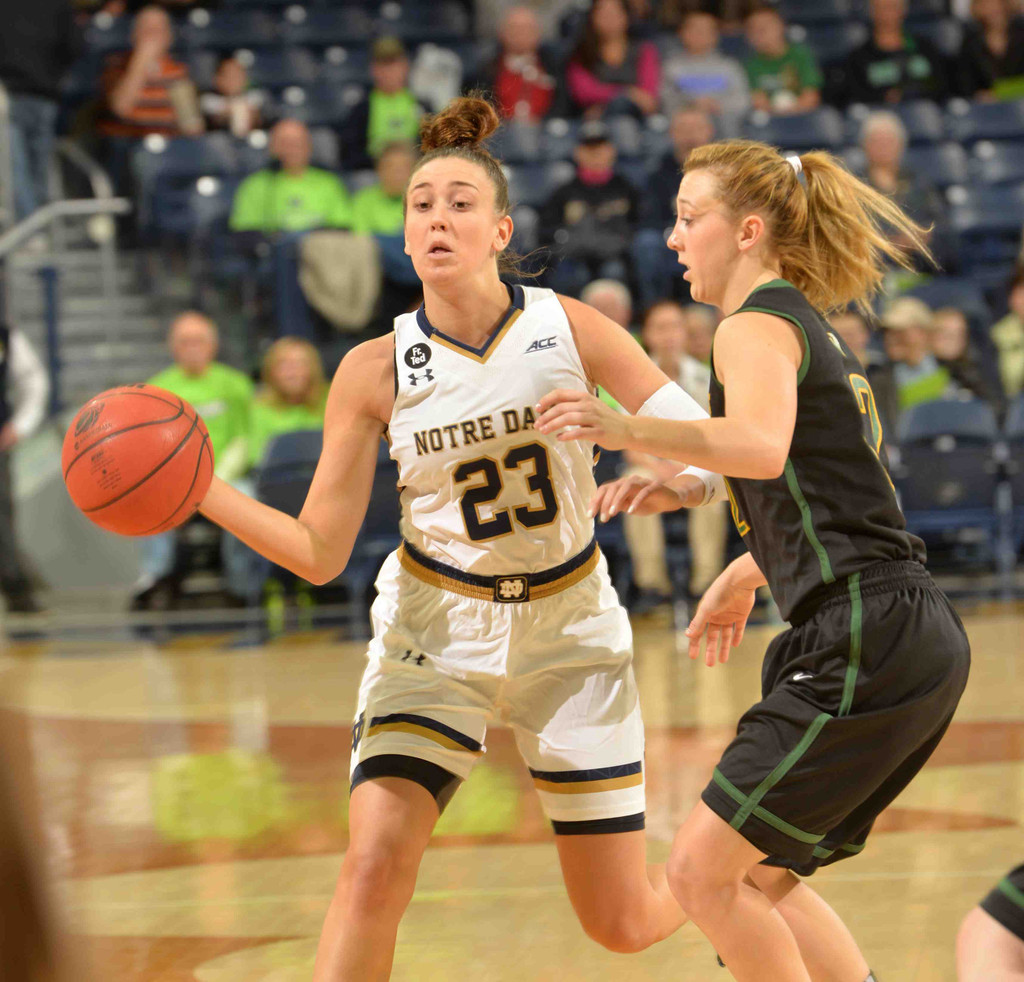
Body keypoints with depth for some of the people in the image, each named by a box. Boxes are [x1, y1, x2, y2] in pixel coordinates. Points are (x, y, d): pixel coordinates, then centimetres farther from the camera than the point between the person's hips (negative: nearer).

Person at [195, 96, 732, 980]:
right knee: (375, 865, -23)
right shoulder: (375, 371, -10)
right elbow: (320, 553, -9)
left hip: (569, 625, 0)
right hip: (436, 627, 0)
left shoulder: (569, 329, -11)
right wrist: (203, 490, -23)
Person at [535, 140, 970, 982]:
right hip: (917, 637, 10)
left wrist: (631, 432, -42)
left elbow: (763, 446, -30)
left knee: (702, 871, -7)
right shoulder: (814, 331, 22)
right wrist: (746, 575, 47)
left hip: (868, 643, -10)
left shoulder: (759, 321, -7)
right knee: (759, 879, 17)